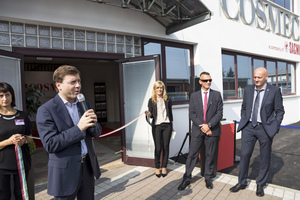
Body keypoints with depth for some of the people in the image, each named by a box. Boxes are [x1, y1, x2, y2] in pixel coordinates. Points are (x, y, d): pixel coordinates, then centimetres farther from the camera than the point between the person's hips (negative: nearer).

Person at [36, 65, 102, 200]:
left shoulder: (84, 105, 5)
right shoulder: (46, 110, -13)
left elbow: (96, 133, 8)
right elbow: (50, 145, -18)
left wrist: (93, 124, -15)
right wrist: (79, 128, -25)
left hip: (87, 168, 5)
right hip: (65, 172, -5)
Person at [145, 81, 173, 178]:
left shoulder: (167, 100, 8)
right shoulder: (151, 100, 3)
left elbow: (170, 113, 13)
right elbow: (151, 115, 3)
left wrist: (172, 125, 12)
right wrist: (148, 113, -20)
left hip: (167, 125, 2)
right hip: (156, 125, -2)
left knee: (166, 147, 4)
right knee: (158, 148, -4)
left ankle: (164, 167, 20)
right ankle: (157, 167, 15)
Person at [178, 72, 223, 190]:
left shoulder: (217, 95, 4)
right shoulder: (194, 96, 6)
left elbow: (219, 113, -2)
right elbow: (192, 114, 0)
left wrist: (209, 125, -13)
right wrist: (202, 126, -11)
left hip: (212, 130, 0)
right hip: (197, 130, 0)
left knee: (210, 155, 11)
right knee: (192, 154, 3)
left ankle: (208, 178, 29)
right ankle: (187, 178, 17)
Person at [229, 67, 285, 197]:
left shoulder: (274, 91, -5)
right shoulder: (248, 89, 4)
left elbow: (279, 111, -1)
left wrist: (275, 128, -7)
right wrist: (243, 122, 6)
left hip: (265, 128, -2)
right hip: (249, 127, 2)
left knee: (265, 158, 10)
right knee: (244, 155, 4)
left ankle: (260, 185, 29)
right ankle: (242, 183, 20)